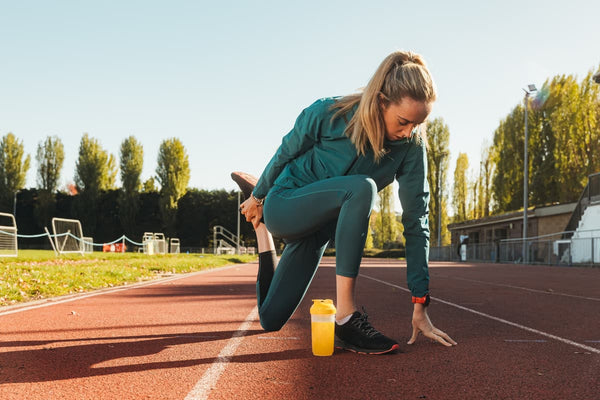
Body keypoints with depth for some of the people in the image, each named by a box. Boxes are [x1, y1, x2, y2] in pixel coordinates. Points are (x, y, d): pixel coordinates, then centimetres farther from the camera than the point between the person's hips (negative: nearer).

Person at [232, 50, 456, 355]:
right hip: (285, 204, -4)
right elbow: (286, 153, -7)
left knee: (271, 320, 11)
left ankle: (262, 224, 31)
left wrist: (420, 304, -18)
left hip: (321, 224, 5)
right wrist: (257, 197, 8)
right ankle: (345, 318, -34)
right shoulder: (328, 115, -25)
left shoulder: (411, 147, -18)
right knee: (361, 187, -36)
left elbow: (415, 221, -16)